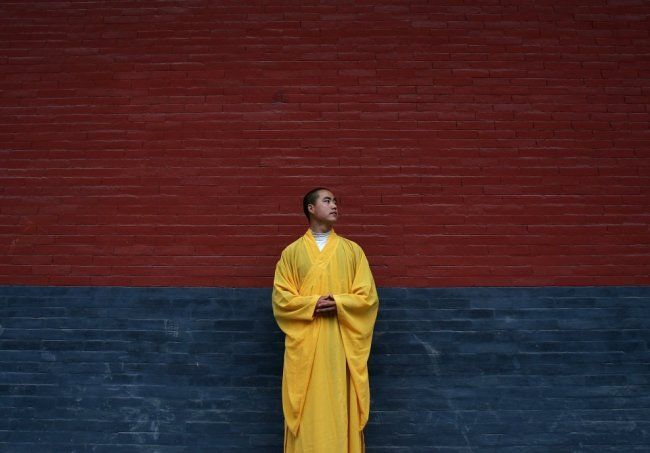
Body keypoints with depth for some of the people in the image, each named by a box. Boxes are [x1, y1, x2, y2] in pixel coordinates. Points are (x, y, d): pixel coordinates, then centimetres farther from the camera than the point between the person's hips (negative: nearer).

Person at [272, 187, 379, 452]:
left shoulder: (352, 250, 7)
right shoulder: (292, 252, 6)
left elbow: (368, 297, 2)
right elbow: (281, 297, 1)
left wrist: (338, 303, -14)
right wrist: (312, 304, -15)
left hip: (342, 343, 1)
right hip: (305, 343, 0)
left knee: (341, 404, 4)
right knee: (307, 407, 4)